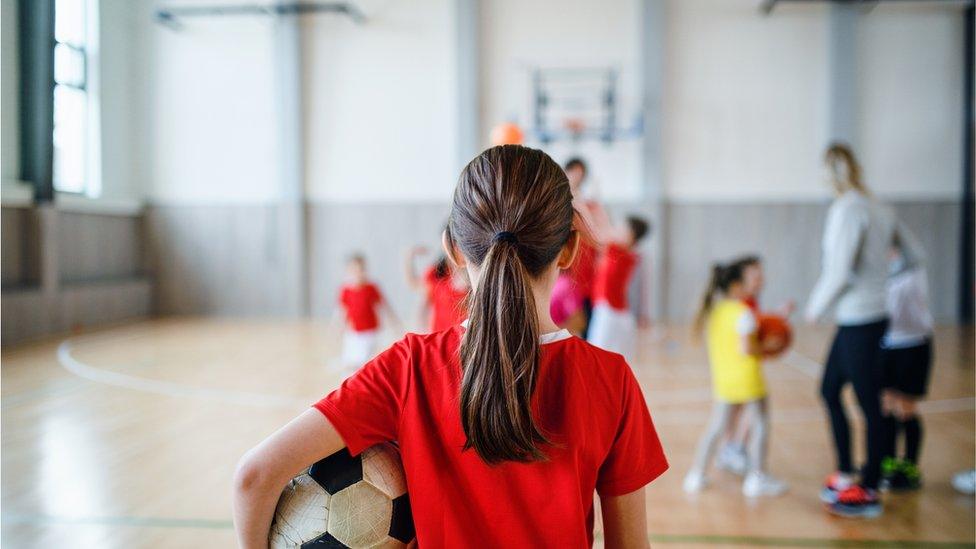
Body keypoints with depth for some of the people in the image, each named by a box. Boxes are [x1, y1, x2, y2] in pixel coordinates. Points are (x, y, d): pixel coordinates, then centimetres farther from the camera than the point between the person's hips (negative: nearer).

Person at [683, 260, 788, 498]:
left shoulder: (713, 311, 8)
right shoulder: (744, 313, -15)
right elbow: (746, 348, -21)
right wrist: (766, 349, -4)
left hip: (722, 378, 7)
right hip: (747, 379, -7)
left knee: (716, 426, 15)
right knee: (760, 423, 8)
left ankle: (697, 474, 16)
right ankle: (757, 477, 11)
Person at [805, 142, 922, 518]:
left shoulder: (848, 208, -16)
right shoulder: (878, 209, 10)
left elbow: (841, 271, -21)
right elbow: (912, 253, 17)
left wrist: (817, 306, -6)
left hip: (859, 322, -9)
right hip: (853, 321, 9)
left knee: (869, 405, 0)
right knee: (830, 390, 17)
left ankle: (869, 491, 11)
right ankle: (845, 475, 26)